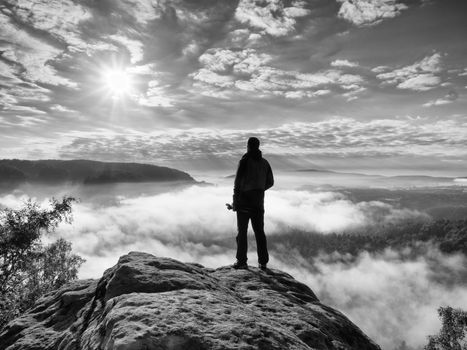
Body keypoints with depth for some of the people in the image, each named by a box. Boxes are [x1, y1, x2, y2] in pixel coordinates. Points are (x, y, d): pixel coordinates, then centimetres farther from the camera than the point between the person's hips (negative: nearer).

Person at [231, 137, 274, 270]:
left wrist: (235, 200, -7)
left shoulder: (244, 161, -7)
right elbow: (270, 182, 13)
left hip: (244, 200, -5)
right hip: (259, 202, 5)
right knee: (259, 232, 9)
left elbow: (237, 181, -11)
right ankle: (263, 262, 12)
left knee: (242, 232, 2)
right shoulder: (265, 162, 10)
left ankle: (241, 261, 2)